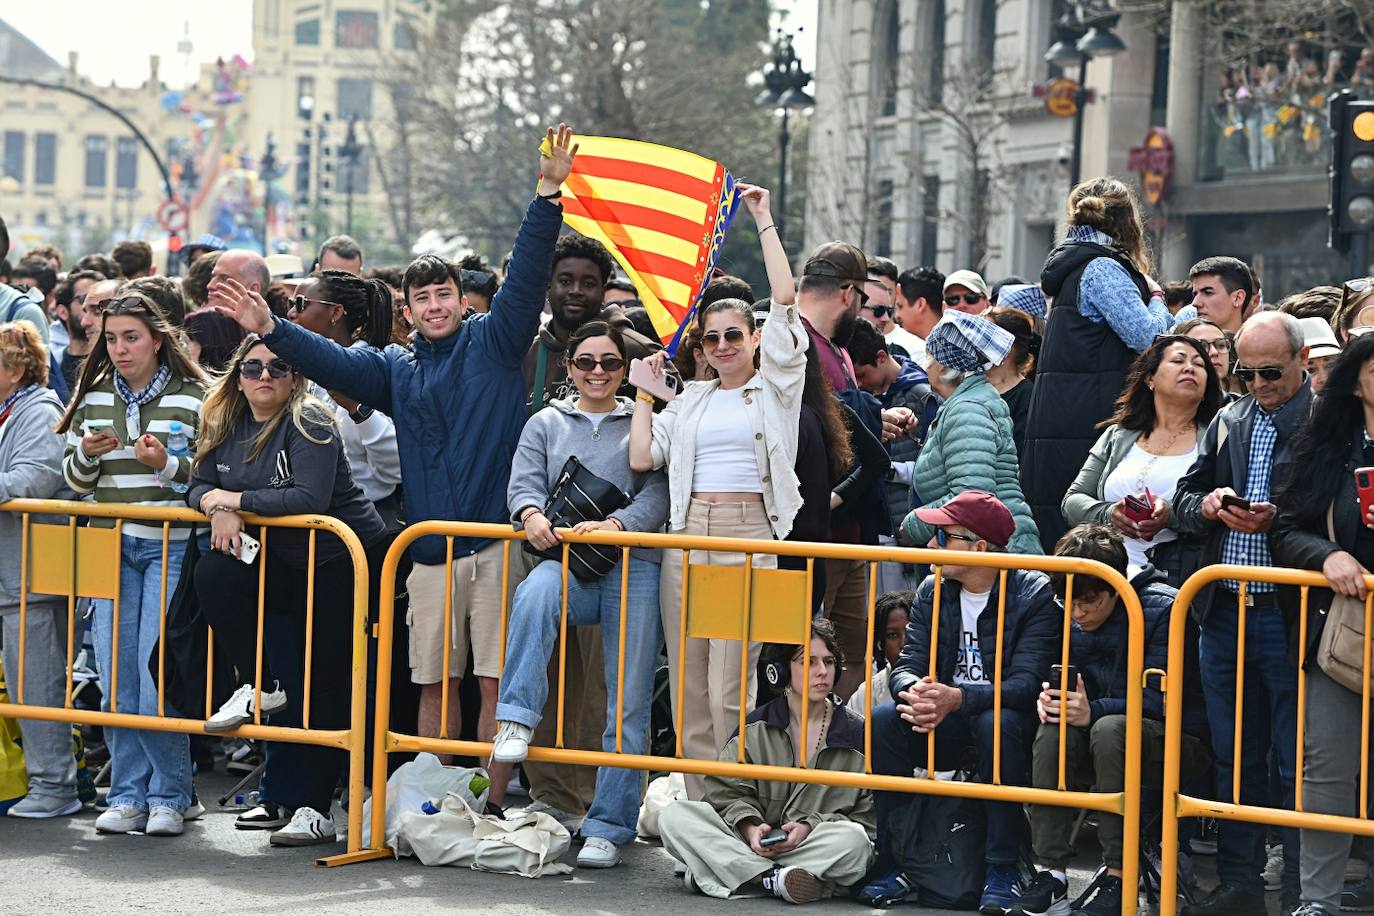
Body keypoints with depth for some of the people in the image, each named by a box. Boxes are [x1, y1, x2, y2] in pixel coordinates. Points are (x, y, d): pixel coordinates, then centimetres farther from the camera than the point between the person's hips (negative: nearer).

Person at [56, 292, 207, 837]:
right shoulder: (93, 399, 11)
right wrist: (87, 454, -6)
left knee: (157, 676, -9)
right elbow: (73, 480, 15)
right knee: (117, 679, 2)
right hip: (112, 547, 4)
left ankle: (169, 796, 2)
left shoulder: (193, 398, -2)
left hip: (171, 547, -4)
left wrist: (166, 464, -19)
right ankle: (127, 796, 10)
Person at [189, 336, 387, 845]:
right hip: (285, 561, 7)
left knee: (326, 683, -6)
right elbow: (198, 486, 4)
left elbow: (310, 497, -30)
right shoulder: (226, 425, 4)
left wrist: (234, 501, -23)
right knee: (213, 576, -17)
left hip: (342, 560, -7)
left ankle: (316, 808, -3)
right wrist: (217, 505, -20)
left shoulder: (309, 423, -19)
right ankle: (259, 688, -4)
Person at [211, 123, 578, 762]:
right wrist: (271, 330, -8)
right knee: (434, 683, 8)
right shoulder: (396, 368, 17)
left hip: (497, 542, -4)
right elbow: (332, 362, 6)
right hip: (430, 552, 4)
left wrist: (547, 194, -14)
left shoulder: (493, 341, 7)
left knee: (495, 681, -4)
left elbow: (526, 277, -3)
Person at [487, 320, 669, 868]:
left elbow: (657, 496, 0)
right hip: (566, 565, 0)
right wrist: (532, 515, -19)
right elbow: (524, 483, 4)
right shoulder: (546, 425, 17)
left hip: (632, 568, 0)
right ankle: (515, 722, -38)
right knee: (536, 591, -37)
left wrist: (613, 526, -19)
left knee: (628, 704, -5)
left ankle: (608, 827, -2)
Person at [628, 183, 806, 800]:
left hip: (749, 536, -5)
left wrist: (764, 221, -1)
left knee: (729, 690, -9)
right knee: (688, 685, 4)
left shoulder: (775, 385, 6)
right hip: (688, 534, 5)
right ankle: (697, 802, 9)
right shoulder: (690, 401, 18)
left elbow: (784, 299, -4)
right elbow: (642, 457, 8)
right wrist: (646, 388, 14)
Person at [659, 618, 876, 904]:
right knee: (675, 816, -19)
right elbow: (729, 791, 6)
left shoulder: (857, 732, 4)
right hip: (753, 844, 2)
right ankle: (773, 879, -33)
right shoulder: (755, 728, 9)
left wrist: (811, 827, -17)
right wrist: (750, 828, -16)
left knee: (853, 839, -37)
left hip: (815, 844, -1)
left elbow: (865, 816, 0)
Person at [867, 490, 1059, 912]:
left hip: (1001, 715, -5)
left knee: (998, 724, -38)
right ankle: (894, 860, -16)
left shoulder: (1034, 595, -13)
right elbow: (906, 665, -3)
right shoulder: (933, 592, 5)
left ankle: (1004, 870, -28)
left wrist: (957, 699, -39)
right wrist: (916, 692, -29)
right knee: (884, 720, -22)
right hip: (946, 724, 5)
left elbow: (1027, 683, -24)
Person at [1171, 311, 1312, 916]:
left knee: (1296, 764, -1)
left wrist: (1279, 519, -21)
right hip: (1224, 611, 6)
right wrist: (1208, 505, -5)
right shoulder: (1228, 422, 14)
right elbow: (1182, 503, 16)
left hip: (1290, 615, -6)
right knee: (1234, 758, 12)